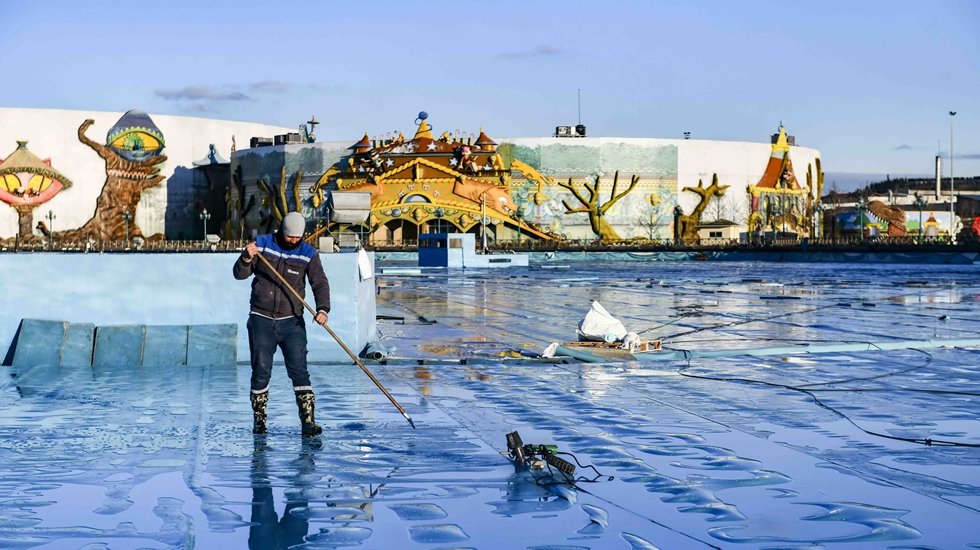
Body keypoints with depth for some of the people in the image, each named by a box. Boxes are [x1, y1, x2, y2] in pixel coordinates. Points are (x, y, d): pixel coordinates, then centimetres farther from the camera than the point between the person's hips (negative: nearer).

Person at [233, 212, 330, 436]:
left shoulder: (308, 254, 0)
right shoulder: (262, 244, 0)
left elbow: (320, 283, -6)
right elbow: (240, 274, 1)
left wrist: (322, 308, -23)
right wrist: (247, 258, -20)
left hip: (291, 322, 0)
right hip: (261, 319, 0)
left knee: (299, 371, -8)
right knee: (261, 371, 2)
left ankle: (308, 420, -8)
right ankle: (259, 419, 16)